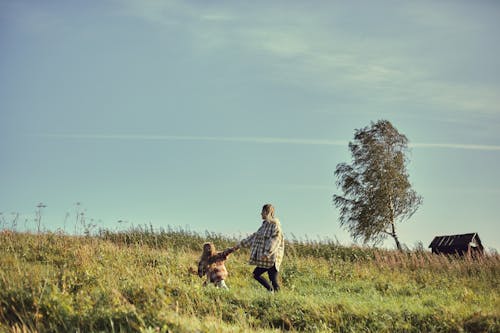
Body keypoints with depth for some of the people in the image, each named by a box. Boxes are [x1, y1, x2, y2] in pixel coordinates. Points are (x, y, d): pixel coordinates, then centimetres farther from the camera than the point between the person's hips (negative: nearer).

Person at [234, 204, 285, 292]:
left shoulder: (275, 225, -9)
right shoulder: (265, 225, 16)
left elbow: (275, 240, -21)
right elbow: (254, 237, 24)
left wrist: (267, 253, -30)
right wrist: (240, 245, 25)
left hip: (272, 257, -9)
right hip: (265, 259, 9)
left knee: (273, 279, -9)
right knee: (256, 274, 7)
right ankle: (271, 290, 9)